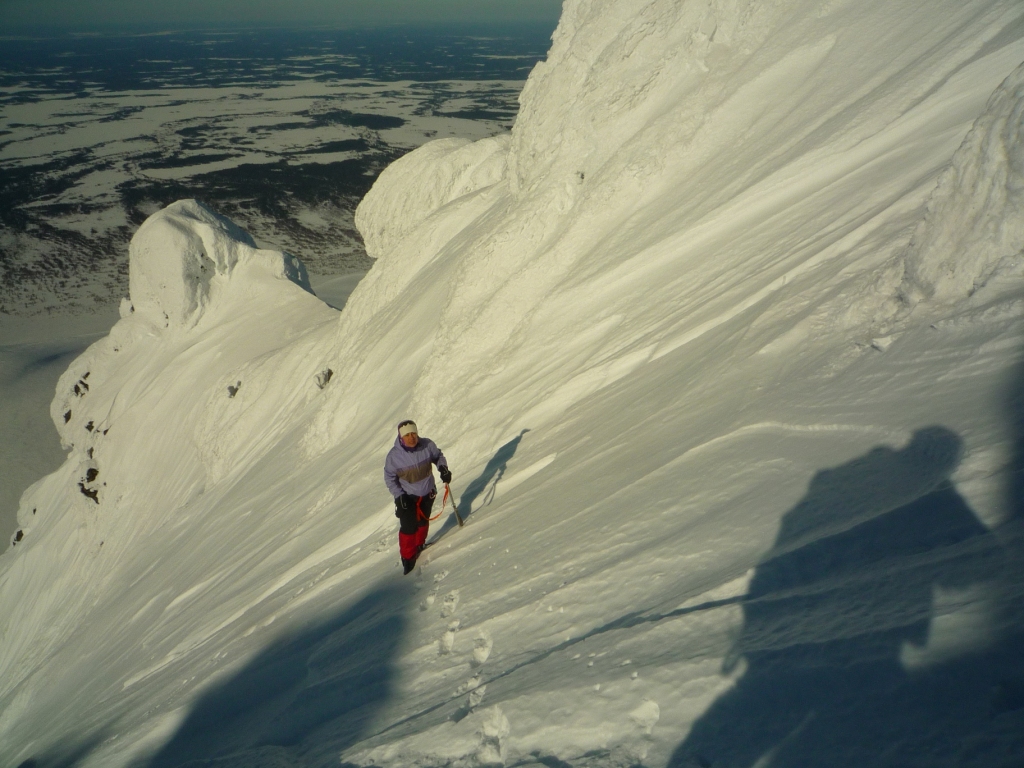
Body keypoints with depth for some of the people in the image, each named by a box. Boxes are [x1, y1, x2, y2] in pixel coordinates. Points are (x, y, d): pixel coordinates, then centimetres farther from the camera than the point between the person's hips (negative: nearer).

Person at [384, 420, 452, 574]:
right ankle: (407, 557, 18)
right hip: (407, 497, -3)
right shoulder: (394, 456, -24)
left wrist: (443, 468, -17)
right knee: (408, 527, -4)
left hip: (428, 493, 3)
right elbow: (389, 477, -11)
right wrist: (398, 495, -18)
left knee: (423, 522, 21)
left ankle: (419, 544, 47)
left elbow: (438, 456, 1)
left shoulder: (428, 445, -20)